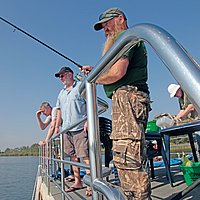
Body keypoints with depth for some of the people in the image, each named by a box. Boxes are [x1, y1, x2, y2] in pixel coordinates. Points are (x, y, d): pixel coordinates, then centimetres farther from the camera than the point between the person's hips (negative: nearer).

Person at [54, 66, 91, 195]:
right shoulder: (61, 93, 23)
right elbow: (59, 110, 27)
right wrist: (57, 126, 21)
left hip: (80, 128, -7)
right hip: (67, 130, 7)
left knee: (85, 156, -10)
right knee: (73, 157, 10)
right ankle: (78, 182, 19)